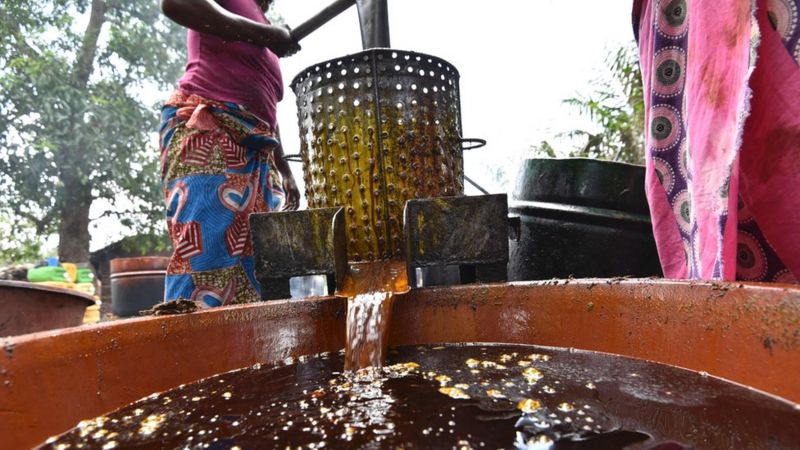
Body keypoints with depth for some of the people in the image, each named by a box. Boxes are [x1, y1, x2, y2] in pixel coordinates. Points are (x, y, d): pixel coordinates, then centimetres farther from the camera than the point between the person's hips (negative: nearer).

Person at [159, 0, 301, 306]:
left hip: (255, 155, 8)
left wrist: (285, 172, 23)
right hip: (204, 131, -7)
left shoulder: (266, 50, 31)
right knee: (205, 251, -18)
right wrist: (265, 34, -7)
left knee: (254, 262, -2)